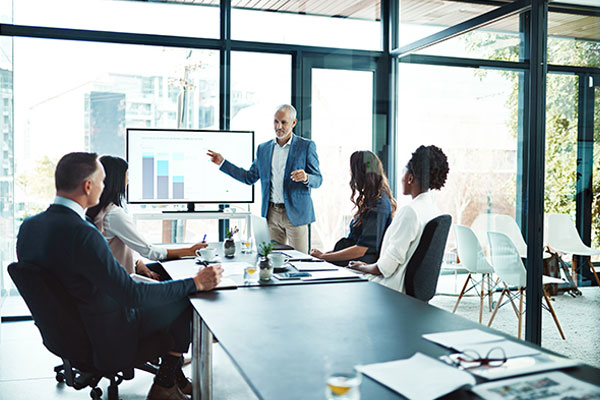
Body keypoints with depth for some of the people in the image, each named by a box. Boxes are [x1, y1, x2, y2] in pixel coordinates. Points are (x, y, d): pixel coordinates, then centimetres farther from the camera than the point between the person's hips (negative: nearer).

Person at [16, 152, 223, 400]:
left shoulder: (28, 226, -5)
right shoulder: (83, 234, -32)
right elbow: (132, 294, -29)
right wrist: (196, 283, -21)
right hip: (102, 339, -9)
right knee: (186, 305, 5)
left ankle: (173, 373, 32)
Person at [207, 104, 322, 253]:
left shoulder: (306, 146, -2)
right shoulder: (263, 148, 11)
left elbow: (318, 180, -2)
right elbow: (250, 177, 16)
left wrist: (306, 178, -25)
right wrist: (222, 163, 13)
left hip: (296, 213, -4)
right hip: (271, 214, 4)